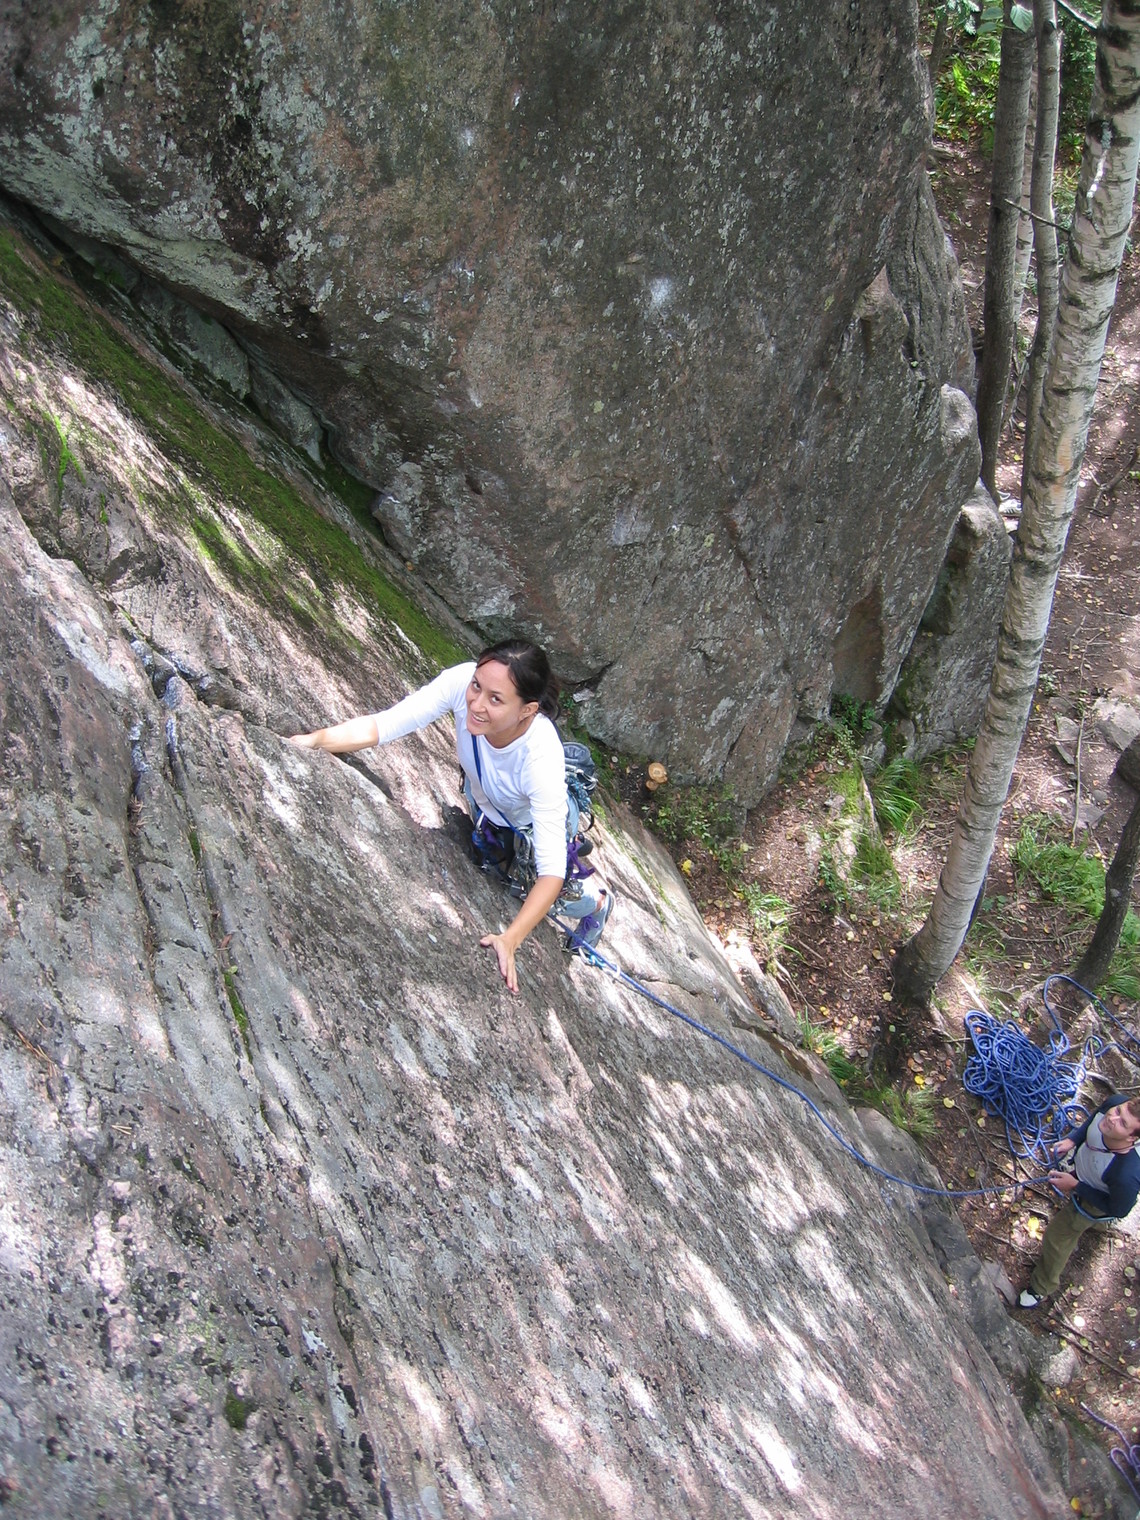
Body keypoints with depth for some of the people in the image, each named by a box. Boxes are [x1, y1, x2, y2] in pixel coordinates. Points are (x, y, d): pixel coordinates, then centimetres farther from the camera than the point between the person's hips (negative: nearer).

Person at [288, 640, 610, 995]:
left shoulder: (542, 758, -47)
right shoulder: (463, 682, -41)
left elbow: (551, 872, -45)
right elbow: (381, 726, -38)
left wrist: (510, 940, -56)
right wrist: (314, 740, -54)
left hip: (537, 821, -4)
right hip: (481, 799, 4)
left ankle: (597, 900, 53)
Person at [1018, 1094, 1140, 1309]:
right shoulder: (1114, 1102, -38)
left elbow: (1118, 1210, -25)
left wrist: (1075, 1186, -24)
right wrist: (1072, 1139, -20)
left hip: (1092, 1200, -6)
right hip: (1080, 1161, 6)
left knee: (1057, 1237, 14)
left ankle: (1043, 1287, 45)